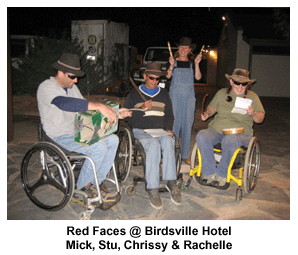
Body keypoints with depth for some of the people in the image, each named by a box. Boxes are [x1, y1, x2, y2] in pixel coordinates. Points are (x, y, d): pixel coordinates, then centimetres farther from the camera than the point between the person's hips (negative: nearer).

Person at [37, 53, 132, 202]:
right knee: (99, 148, -26)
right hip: (59, 136, -8)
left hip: (77, 131, 8)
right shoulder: (46, 88, -16)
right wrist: (99, 106, -45)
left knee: (113, 140, -8)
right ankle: (81, 188, -5)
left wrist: (115, 114, 1)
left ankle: (96, 182, 2)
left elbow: (86, 108, 15)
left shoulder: (72, 87, 12)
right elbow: (64, 103, -37)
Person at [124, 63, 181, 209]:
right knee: (154, 144, -36)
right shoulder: (134, 94, 13)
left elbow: (169, 115, 21)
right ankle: (152, 188, -35)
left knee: (168, 142, -34)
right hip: (141, 130, -2)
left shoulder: (164, 94, 22)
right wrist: (142, 109, -10)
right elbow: (127, 116, 5)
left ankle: (171, 182, -33)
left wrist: (168, 129, 2)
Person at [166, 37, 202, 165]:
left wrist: (197, 63, -12)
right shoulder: (174, 60, 8)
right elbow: (168, 76, -6)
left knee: (187, 123, 2)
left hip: (189, 95, 2)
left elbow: (198, 77, -2)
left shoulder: (192, 63, 12)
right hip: (175, 93, -2)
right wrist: (171, 65, -21)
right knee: (175, 122, -5)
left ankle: (185, 155, 10)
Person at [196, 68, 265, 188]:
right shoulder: (221, 93, 13)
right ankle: (209, 173, -23)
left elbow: (260, 119, 9)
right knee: (201, 136, -29)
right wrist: (207, 113, 0)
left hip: (241, 133, -2)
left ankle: (221, 176, -21)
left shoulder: (252, 97, 9)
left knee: (230, 140, -39)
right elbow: (212, 108, 23)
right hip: (216, 130, 3)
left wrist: (253, 113, -13)